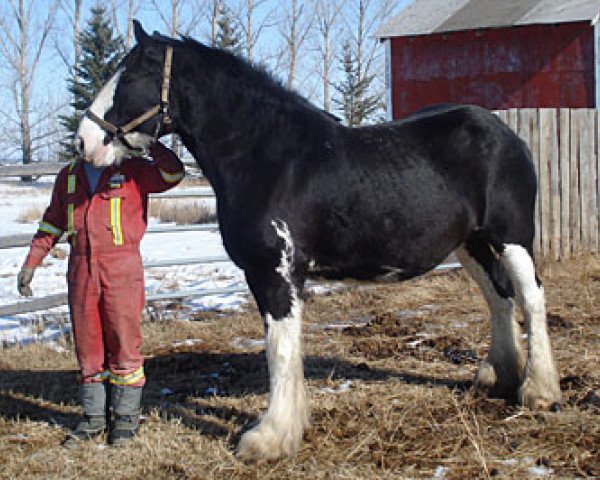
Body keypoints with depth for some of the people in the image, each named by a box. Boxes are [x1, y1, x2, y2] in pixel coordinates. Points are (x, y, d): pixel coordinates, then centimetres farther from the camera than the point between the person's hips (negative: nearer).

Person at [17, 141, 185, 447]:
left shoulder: (132, 170, 2)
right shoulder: (68, 176, 14)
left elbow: (173, 173, -9)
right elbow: (51, 224, 19)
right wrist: (31, 263, 14)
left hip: (122, 269, -4)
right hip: (80, 269, 4)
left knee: (123, 344, 0)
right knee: (87, 345, 8)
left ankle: (126, 418, 12)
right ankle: (94, 418, 19)